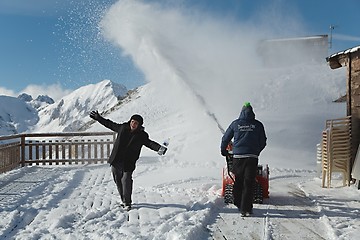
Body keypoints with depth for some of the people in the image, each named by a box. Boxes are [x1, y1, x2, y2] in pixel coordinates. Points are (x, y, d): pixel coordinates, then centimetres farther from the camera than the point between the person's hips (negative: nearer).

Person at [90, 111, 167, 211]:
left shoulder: (142, 135, -5)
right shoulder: (122, 128, 4)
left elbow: (149, 143, -18)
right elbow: (110, 124, 17)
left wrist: (159, 148, -38)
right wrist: (98, 118, 24)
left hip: (128, 164, -4)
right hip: (115, 161, 4)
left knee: (126, 181, -12)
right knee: (118, 181, 11)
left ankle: (127, 202, 2)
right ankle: (123, 200, 28)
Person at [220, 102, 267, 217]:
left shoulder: (235, 123, 5)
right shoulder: (258, 125, 5)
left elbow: (225, 139, 11)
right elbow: (263, 142, 12)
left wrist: (223, 151, 28)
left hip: (237, 156, 1)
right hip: (252, 157, -1)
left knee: (238, 182, 15)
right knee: (249, 183, 0)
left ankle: (238, 204, 27)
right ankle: (246, 209, -3)